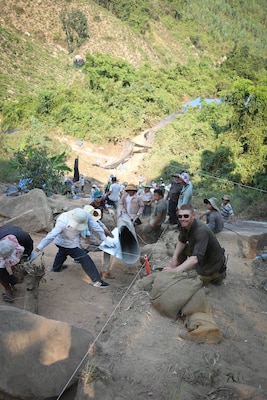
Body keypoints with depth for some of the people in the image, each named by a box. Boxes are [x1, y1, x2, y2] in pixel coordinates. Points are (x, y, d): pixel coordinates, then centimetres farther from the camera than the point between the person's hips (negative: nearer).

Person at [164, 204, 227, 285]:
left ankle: (220, 271, 26)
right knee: (179, 248, -3)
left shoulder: (201, 231, -40)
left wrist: (175, 270, -54)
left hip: (213, 261, -7)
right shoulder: (185, 224, -14)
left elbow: (196, 258, -48)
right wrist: (174, 258, -16)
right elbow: (181, 241, 1)